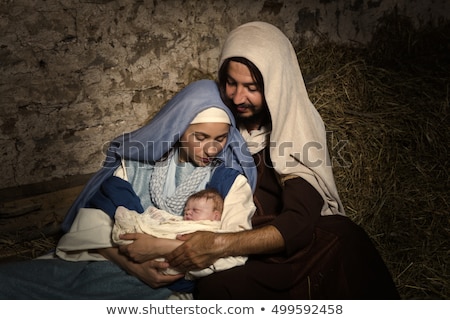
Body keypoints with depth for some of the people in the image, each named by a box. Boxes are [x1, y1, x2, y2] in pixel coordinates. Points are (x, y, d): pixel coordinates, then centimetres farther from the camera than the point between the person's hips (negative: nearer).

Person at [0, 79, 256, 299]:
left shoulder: (228, 179, 5)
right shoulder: (138, 159, 11)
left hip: (155, 281, -4)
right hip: (95, 260, 4)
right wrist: (132, 264, -13)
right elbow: (93, 219, 4)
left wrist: (163, 247, -16)